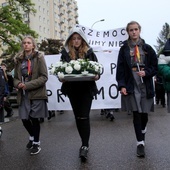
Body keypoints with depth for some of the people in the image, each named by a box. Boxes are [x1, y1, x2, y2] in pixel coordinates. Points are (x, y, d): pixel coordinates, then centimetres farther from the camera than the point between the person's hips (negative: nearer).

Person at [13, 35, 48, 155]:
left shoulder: (39, 57, -5)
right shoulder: (19, 59, 8)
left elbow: (44, 77, -11)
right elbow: (16, 77, 13)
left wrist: (28, 85, -18)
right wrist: (18, 84, -11)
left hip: (37, 94, -4)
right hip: (24, 94, 4)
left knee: (34, 119, 2)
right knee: (24, 119, 6)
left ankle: (36, 143, 21)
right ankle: (32, 137, 36)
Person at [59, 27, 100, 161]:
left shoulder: (89, 52, 4)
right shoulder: (65, 53, 6)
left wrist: (97, 75, -15)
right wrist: (61, 77, -14)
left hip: (87, 89, -3)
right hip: (72, 89, 3)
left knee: (84, 117, -10)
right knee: (78, 117, 12)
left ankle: (85, 146, -4)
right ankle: (85, 143, 27)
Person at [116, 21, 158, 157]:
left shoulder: (147, 48, 6)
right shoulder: (124, 49, 4)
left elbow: (155, 67, 8)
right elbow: (120, 69, 0)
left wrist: (146, 72, -12)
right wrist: (122, 85, -9)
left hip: (146, 86, 1)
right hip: (131, 86, -1)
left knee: (144, 114, 9)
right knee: (136, 114, -2)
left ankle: (142, 131, 41)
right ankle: (140, 143, 8)